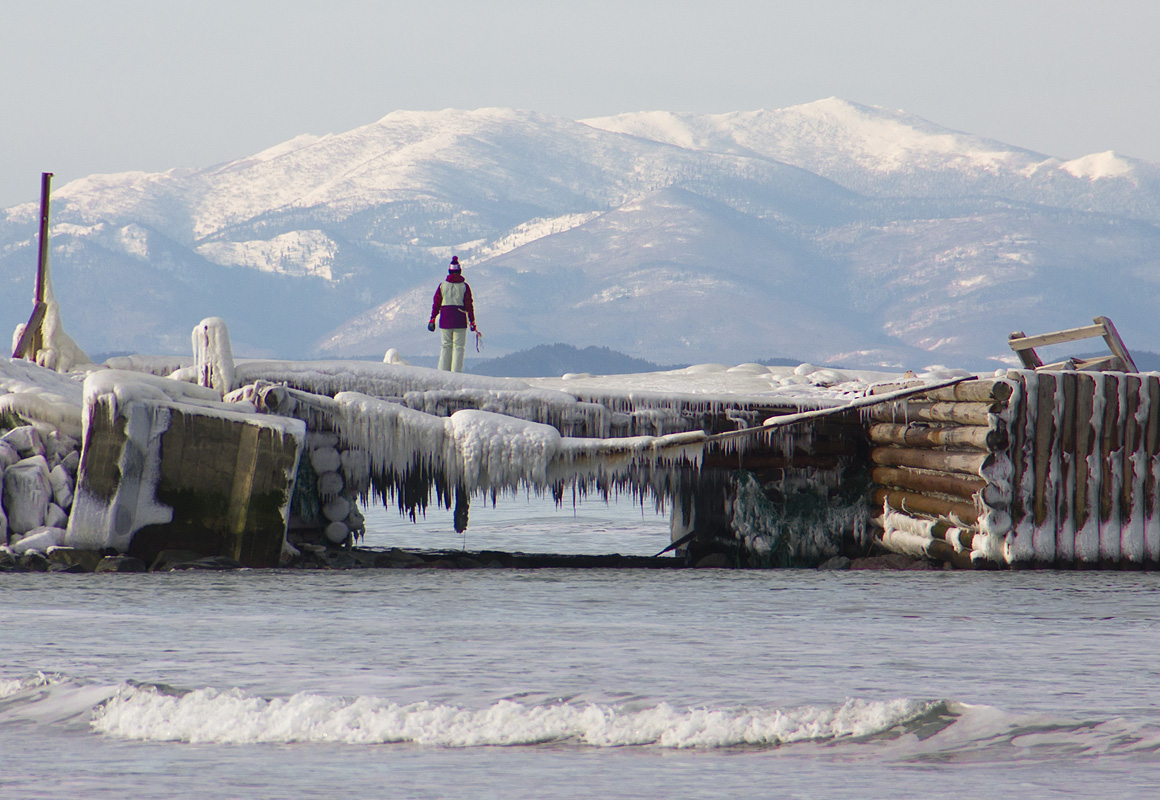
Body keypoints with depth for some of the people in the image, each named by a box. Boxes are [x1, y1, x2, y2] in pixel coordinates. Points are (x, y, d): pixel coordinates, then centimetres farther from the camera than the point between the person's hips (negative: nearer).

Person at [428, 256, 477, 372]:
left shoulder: (442, 286, 3)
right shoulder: (464, 286, -1)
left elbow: (436, 304, 4)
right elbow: (469, 305, -1)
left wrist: (432, 319, 10)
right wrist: (472, 322, 4)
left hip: (445, 319, 2)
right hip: (460, 320, -2)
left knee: (446, 346, 10)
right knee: (458, 347, 1)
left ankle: (443, 371, 5)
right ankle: (456, 372, -6)